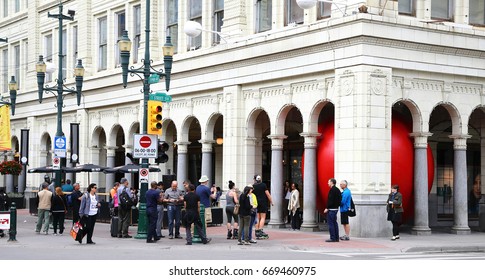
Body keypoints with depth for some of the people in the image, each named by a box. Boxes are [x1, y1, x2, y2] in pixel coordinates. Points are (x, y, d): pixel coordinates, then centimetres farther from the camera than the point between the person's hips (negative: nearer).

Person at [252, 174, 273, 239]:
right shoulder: (263, 185, -4)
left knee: (258, 218, 9)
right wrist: (271, 201, 5)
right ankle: (260, 231, -11)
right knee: (263, 217, 0)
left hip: (256, 203, 3)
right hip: (263, 202, -3)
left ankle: (257, 232, 7)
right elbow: (267, 194, -5)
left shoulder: (253, 186, 3)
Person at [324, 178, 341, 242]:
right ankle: (336, 238, 13)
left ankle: (332, 238, -7)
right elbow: (340, 199, 18)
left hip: (331, 209, -10)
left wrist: (327, 208, -18)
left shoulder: (332, 190, -14)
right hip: (336, 208, 10)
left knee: (330, 223, -6)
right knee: (334, 223, 12)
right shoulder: (337, 189, 15)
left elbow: (330, 200, -20)